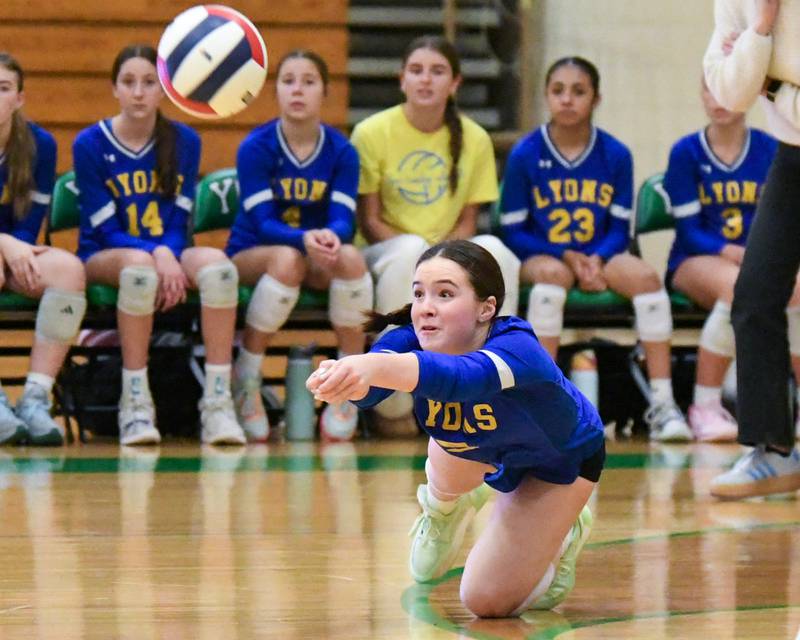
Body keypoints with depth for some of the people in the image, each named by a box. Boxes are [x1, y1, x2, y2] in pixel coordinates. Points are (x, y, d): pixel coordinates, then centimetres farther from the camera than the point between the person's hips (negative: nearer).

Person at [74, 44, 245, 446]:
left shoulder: (184, 142, 5)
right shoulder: (90, 145, -4)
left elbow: (178, 222, 1)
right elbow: (106, 230, -8)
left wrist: (170, 257, -22)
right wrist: (156, 256, -26)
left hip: (168, 253, 3)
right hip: (104, 258, -3)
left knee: (216, 263, -32)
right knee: (140, 266, -40)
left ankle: (217, 402, -34)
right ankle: (134, 404, -33)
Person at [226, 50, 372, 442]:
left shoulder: (341, 152, -3)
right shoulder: (256, 147, -11)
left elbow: (343, 219, -13)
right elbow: (263, 222, -18)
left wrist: (331, 237, -39)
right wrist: (305, 239, -40)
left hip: (318, 261, 2)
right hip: (252, 254, -2)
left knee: (350, 258, -32)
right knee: (287, 259, -38)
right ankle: (246, 381, -23)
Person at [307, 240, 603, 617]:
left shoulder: (518, 348, -46)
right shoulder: (411, 340, -31)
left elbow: (461, 377, -70)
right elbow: (368, 386, -54)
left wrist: (374, 368, -89)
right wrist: (340, 376, -80)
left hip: (561, 458, -4)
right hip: (481, 440, 5)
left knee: (489, 599, -6)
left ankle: (564, 530, 20)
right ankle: (446, 507, 57)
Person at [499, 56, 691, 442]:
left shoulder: (616, 155, 2)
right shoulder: (525, 155, -4)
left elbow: (619, 229, 4)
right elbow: (512, 231, -3)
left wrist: (597, 259, -17)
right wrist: (567, 256, -15)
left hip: (597, 258, 2)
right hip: (540, 256, -2)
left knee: (646, 276, -26)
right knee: (552, 273, -37)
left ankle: (662, 404, -24)